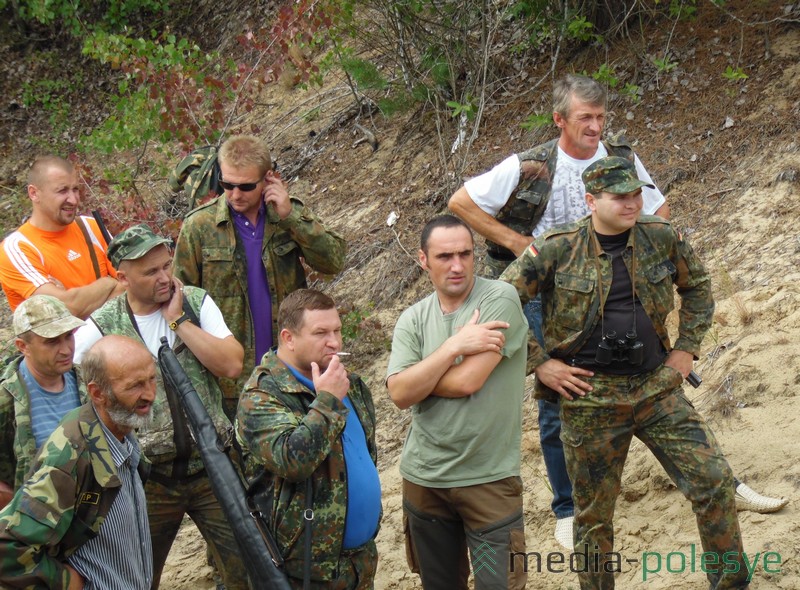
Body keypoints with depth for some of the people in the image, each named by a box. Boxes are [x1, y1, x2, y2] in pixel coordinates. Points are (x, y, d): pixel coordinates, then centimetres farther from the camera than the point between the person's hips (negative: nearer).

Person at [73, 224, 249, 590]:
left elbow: (231, 365, -13)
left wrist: (178, 320, -15)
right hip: (148, 478, -1)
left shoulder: (196, 303, -1)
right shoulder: (102, 327, -7)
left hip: (211, 466, 1)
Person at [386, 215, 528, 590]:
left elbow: (466, 382, -19)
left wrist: (418, 375, -4)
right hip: (423, 478, 5)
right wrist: (454, 345, -18)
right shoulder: (413, 319, 3)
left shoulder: (499, 300, -11)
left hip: (489, 478, -4)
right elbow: (400, 395, -11)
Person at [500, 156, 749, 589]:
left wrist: (687, 347, 9)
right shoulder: (556, 250, -10)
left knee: (715, 480, -5)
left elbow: (697, 285, 17)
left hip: (657, 387, 3)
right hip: (590, 398, -2)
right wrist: (539, 363, -8)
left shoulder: (662, 238, -1)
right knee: (593, 513, 7)